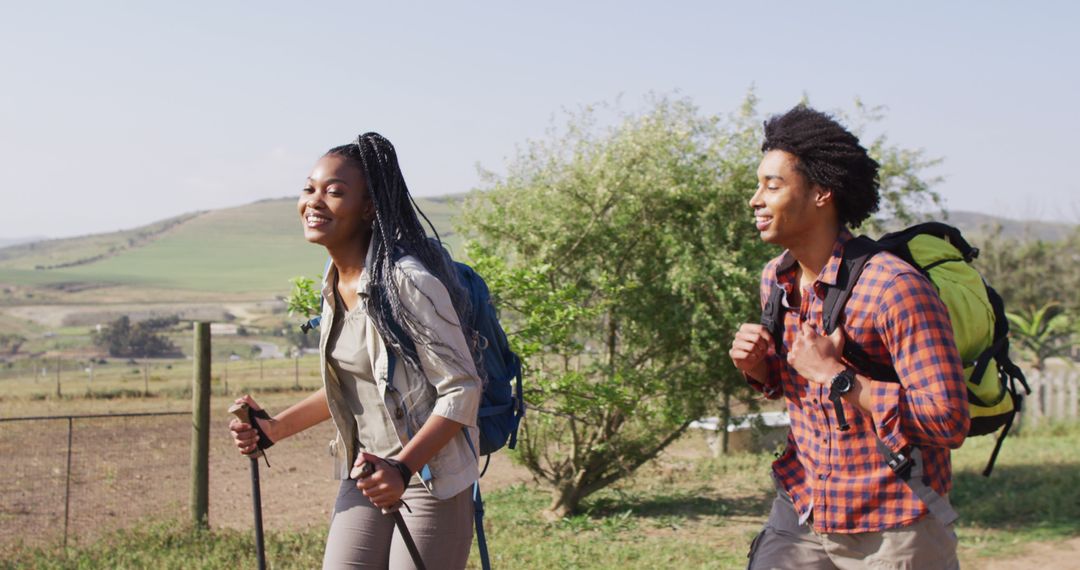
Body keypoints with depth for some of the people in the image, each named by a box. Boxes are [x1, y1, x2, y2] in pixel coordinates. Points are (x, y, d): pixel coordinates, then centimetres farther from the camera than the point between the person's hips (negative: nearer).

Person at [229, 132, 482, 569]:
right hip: (369, 474, 7)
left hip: (431, 477, -7)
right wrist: (275, 429, 10)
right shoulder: (335, 283, 5)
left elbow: (461, 390, -21)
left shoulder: (407, 281, -21)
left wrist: (402, 469, -31)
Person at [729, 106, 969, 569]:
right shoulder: (776, 280, 4)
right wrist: (757, 366, -2)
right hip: (802, 511, 6)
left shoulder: (894, 287, -21)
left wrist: (835, 376, -25)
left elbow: (948, 422, -25)